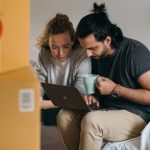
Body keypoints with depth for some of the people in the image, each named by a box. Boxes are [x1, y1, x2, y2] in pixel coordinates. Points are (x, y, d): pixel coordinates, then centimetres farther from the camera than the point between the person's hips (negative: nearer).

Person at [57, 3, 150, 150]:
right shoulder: (97, 54, 6)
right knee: (64, 115, -14)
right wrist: (94, 97, -3)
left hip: (137, 116, -7)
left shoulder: (135, 52, -16)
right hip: (107, 110, 7)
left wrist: (115, 89, -19)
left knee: (91, 120, -32)